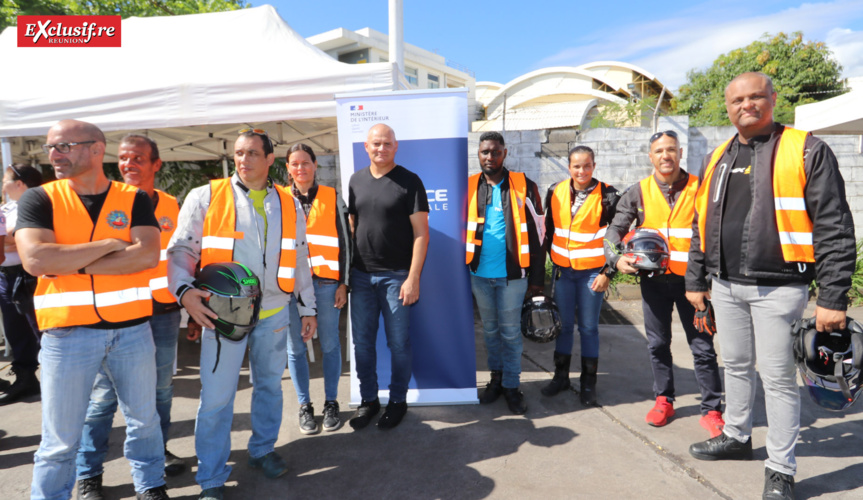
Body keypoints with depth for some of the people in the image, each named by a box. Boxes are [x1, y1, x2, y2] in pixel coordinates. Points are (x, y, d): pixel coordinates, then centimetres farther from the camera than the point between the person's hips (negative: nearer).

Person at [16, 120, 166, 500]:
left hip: (132, 328, 1)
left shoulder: (134, 199, 0)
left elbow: (148, 256, -14)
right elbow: (35, 260, -17)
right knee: (60, 439, 10)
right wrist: (110, 244, -13)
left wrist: (70, 263, -15)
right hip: (66, 333, -1)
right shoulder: (38, 199, -1)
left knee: (144, 419, 17)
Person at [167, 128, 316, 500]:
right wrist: (185, 290, -20)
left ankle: (262, 450, 37)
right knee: (216, 397, 1)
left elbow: (299, 260, 12)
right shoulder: (205, 197, -2)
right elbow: (181, 250, -3)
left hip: (274, 312, 3)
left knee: (269, 385, 16)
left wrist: (308, 308, 11)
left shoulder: (289, 204, 7)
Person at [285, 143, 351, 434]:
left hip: (325, 282, -1)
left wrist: (343, 283, -2)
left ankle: (331, 403, 21)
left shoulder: (332, 198, 5)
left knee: (330, 345, 6)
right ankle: (304, 406, 22)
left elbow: (344, 242, 4)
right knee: (295, 347, 7)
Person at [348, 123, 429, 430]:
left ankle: (398, 401, 23)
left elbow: (421, 232, -8)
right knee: (362, 342, 11)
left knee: (398, 343, 5)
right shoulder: (356, 180, 10)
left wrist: (413, 278, -14)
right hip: (361, 275, 4)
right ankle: (368, 400, 27)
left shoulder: (409, 182, -4)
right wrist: (345, 271, 9)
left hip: (396, 276, -4)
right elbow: (351, 226, 14)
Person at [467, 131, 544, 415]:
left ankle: (511, 386, 19)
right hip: (480, 274, 3)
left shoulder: (524, 187, -4)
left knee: (510, 332, 6)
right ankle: (496, 378, 31)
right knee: (490, 330, 15)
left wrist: (536, 277, -4)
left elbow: (535, 234, -3)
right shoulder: (469, 187, 4)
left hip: (512, 274, -3)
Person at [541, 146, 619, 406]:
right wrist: (550, 258, 12)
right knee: (563, 324, 11)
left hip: (592, 272, -3)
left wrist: (608, 272, -8)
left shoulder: (607, 196, -7)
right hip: (562, 270, 3)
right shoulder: (555, 192, 3)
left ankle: (588, 383, 20)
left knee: (589, 327, 6)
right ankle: (561, 375, 27)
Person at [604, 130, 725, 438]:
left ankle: (712, 410, 15)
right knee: (658, 344, 12)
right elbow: (615, 230, 3)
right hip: (654, 278, 2)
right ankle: (664, 400, 28)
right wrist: (616, 258, -16)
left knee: (703, 346, 2)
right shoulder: (639, 193, 4)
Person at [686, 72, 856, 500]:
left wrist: (833, 297, -14)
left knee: (778, 377, 4)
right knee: (736, 365, 18)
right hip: (726, 286, 5)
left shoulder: (806, 151, -5)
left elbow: (835, 229, -9)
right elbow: (700, 226, 16)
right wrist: (695, 280, 14)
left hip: (777, 288, -5)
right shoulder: (717, 159, 11)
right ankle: (736, 436, 37)